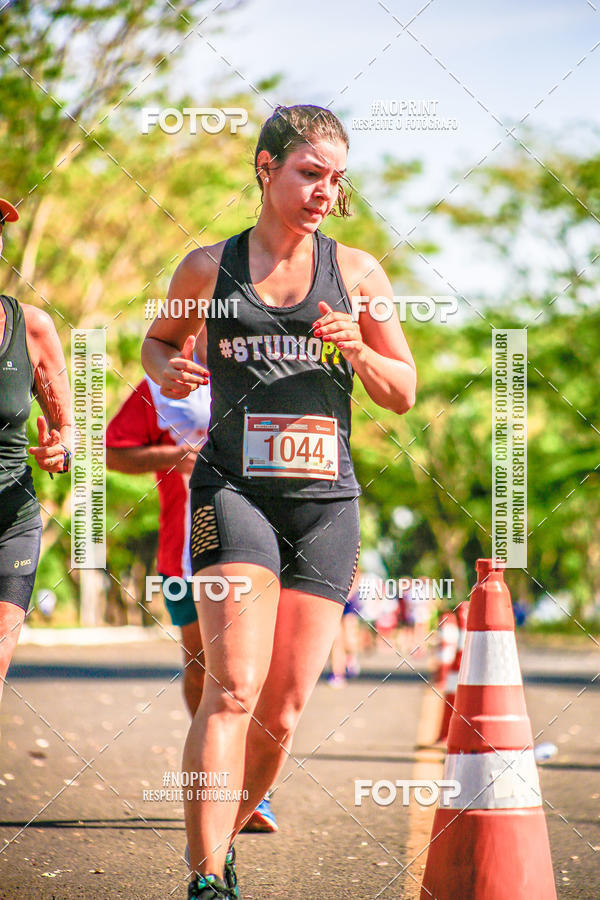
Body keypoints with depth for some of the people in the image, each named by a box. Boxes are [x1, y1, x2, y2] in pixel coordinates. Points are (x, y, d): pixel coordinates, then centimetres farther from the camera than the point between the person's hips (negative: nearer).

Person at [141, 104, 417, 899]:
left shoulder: (356, 271, 9)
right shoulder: (208, 268, 7)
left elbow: (404, 395, 13)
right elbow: (159, 339, 24)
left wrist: (360, 352, -8)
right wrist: (168, 370, 0)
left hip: (327, 501, 3)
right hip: (234, 488, -2)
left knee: (283, 713, 3)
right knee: (234, 690, -19)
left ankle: (222, 834, 26)